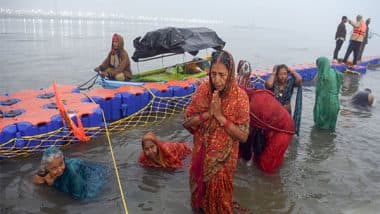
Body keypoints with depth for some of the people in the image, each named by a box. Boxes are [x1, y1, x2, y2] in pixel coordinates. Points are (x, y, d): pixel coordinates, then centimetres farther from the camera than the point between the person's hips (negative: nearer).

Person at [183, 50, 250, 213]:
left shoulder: (239, 96, -19)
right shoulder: (203, 90, -11)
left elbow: (243, 136, -18)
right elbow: (186, 122, -8)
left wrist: (220, 116, -26)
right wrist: (208, 113, -23)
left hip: (223, 158, -2)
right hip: (201, 154, 3)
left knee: (219, 194, 16)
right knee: (199, 190, 22)